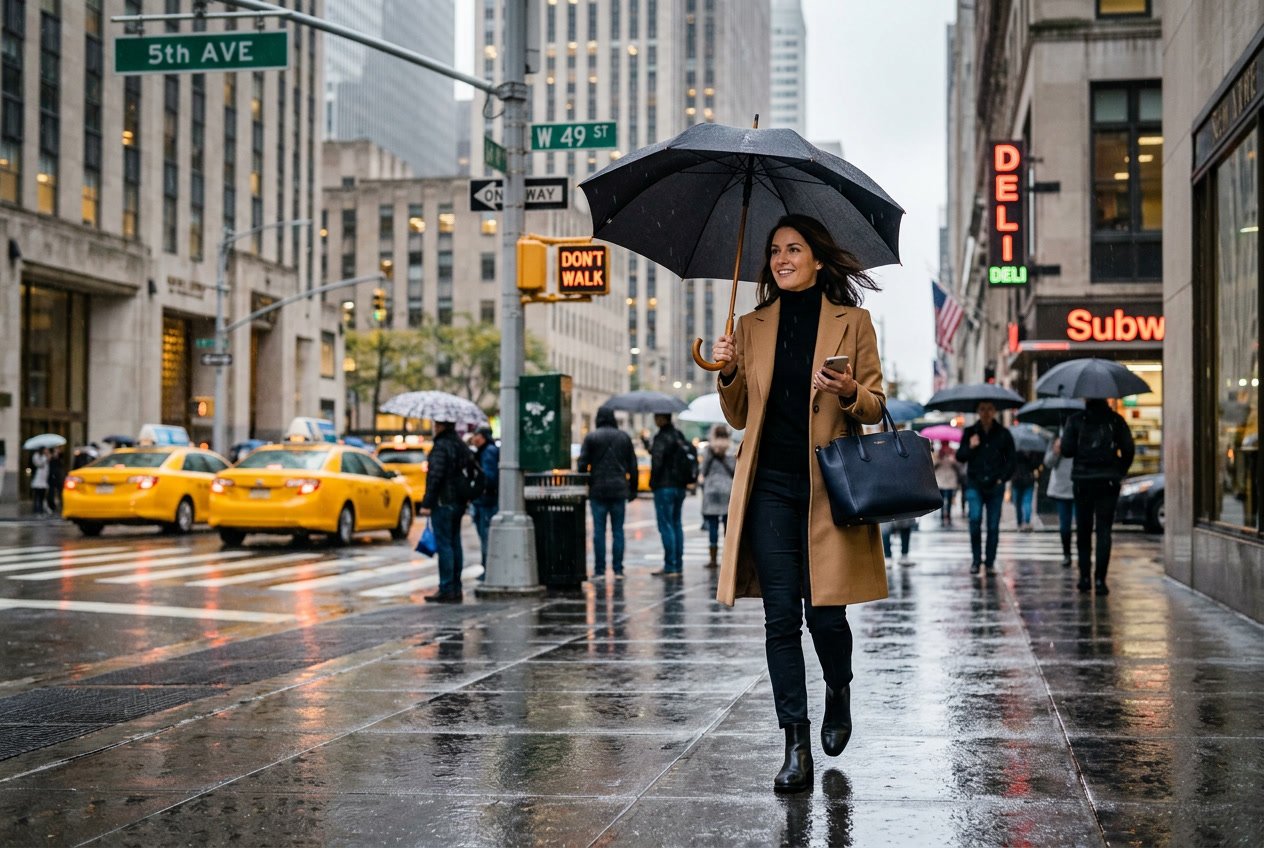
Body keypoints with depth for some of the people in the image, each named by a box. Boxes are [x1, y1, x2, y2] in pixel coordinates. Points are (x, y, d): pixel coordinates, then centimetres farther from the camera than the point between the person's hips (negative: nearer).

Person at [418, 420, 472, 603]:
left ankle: (446, 590, -7)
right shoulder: (462, 446, 14)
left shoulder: (441, 446, -14)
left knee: (444, 545, -7)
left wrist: (427, 503, -17)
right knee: (455, 544, 12)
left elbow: (435, 477, -19)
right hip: (459, 503, 9)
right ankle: (456, 589, 15)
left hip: (443, 503, -9)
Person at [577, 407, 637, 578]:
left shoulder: (591, 437, -1)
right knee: (618, 530, 5)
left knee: (599, 531, 0)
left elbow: (582, 464, -4)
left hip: (597, 491, -2)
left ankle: (599, 570, 0)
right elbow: (632, 466, 9)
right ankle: (618, 569, 3)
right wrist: (633, 488, 16)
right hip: (619, 490, 2)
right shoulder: (624, 437, 8)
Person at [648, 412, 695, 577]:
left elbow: (657, 461, -21)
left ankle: (670, 567, -8)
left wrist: (653, 482, -9)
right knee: (676, 524, 14)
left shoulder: (662, 438, -14)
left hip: (665, 487, -9)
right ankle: (678, 565, 17)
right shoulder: (679, 436, 12)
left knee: (666, 525, -6)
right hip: (680, 486, 9)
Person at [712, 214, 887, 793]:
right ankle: (796, 747, 1)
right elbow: (739, 416, 14)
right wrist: (729, 374, -5)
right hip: (770, 485, 2)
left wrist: (849, 392, -16)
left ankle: (839, 693, 30)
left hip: (828, 484, -2)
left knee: (825, 611, -2)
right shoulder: (752, 327, 14)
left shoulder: (852, 322, 7)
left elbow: (875, 406, 6)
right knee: (781, 616, -3)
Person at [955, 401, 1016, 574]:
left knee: (993, 526, 1)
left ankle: (990, 562, 11)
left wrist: (1002, 478, -1)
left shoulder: (1003, 433, 5)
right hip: (975, 484, 0)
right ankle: (976, 559, -6)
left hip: (995, 485, 0)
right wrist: (970, 447, -10)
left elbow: (1011, 460, 11)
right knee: (975, 519, -18)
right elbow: (959, 457, 8)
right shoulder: (970, 432, 7)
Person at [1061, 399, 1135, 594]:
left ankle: (1084, 577, 11)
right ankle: (1099, 579, -7)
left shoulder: (1075, 420, -2)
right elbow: (1129, 449, -3)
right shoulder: (1115, 420, 0)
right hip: (1108, 482, 0)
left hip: (1083, 482, 0)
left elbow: (1066, 450, -6)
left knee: (1083, 530, 13)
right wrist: (1120, 471, 10)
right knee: (1104, 531, 1)